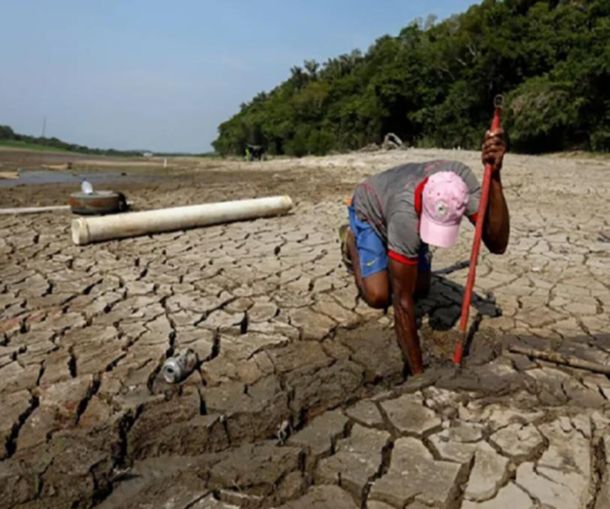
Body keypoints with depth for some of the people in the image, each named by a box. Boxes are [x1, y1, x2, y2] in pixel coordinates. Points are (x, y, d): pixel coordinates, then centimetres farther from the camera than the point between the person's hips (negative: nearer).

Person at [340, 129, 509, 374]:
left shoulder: (462, 179, -36)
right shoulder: (406, 215, -46)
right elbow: (403, 301, -41)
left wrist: (494, 175, -54)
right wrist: (417, 372, -38)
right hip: (369, 210, -4)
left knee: (421, 289, -1)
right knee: (379, 296, -13)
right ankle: (351, 240, 11)